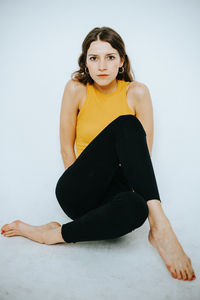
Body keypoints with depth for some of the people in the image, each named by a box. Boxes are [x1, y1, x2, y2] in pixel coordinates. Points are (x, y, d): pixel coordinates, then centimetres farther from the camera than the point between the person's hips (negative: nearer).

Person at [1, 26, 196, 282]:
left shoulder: (137, 92, -1)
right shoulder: (76, 89, -2)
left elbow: (144, 152, -2)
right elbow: (67, 148, 1)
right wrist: (82, 184, -3)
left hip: (118, 188, 1)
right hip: (77, 193, -1)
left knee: (134, 208, -39)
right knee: (125, 125, -27)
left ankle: (53, 234, -20)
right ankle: (159, 224, -30)